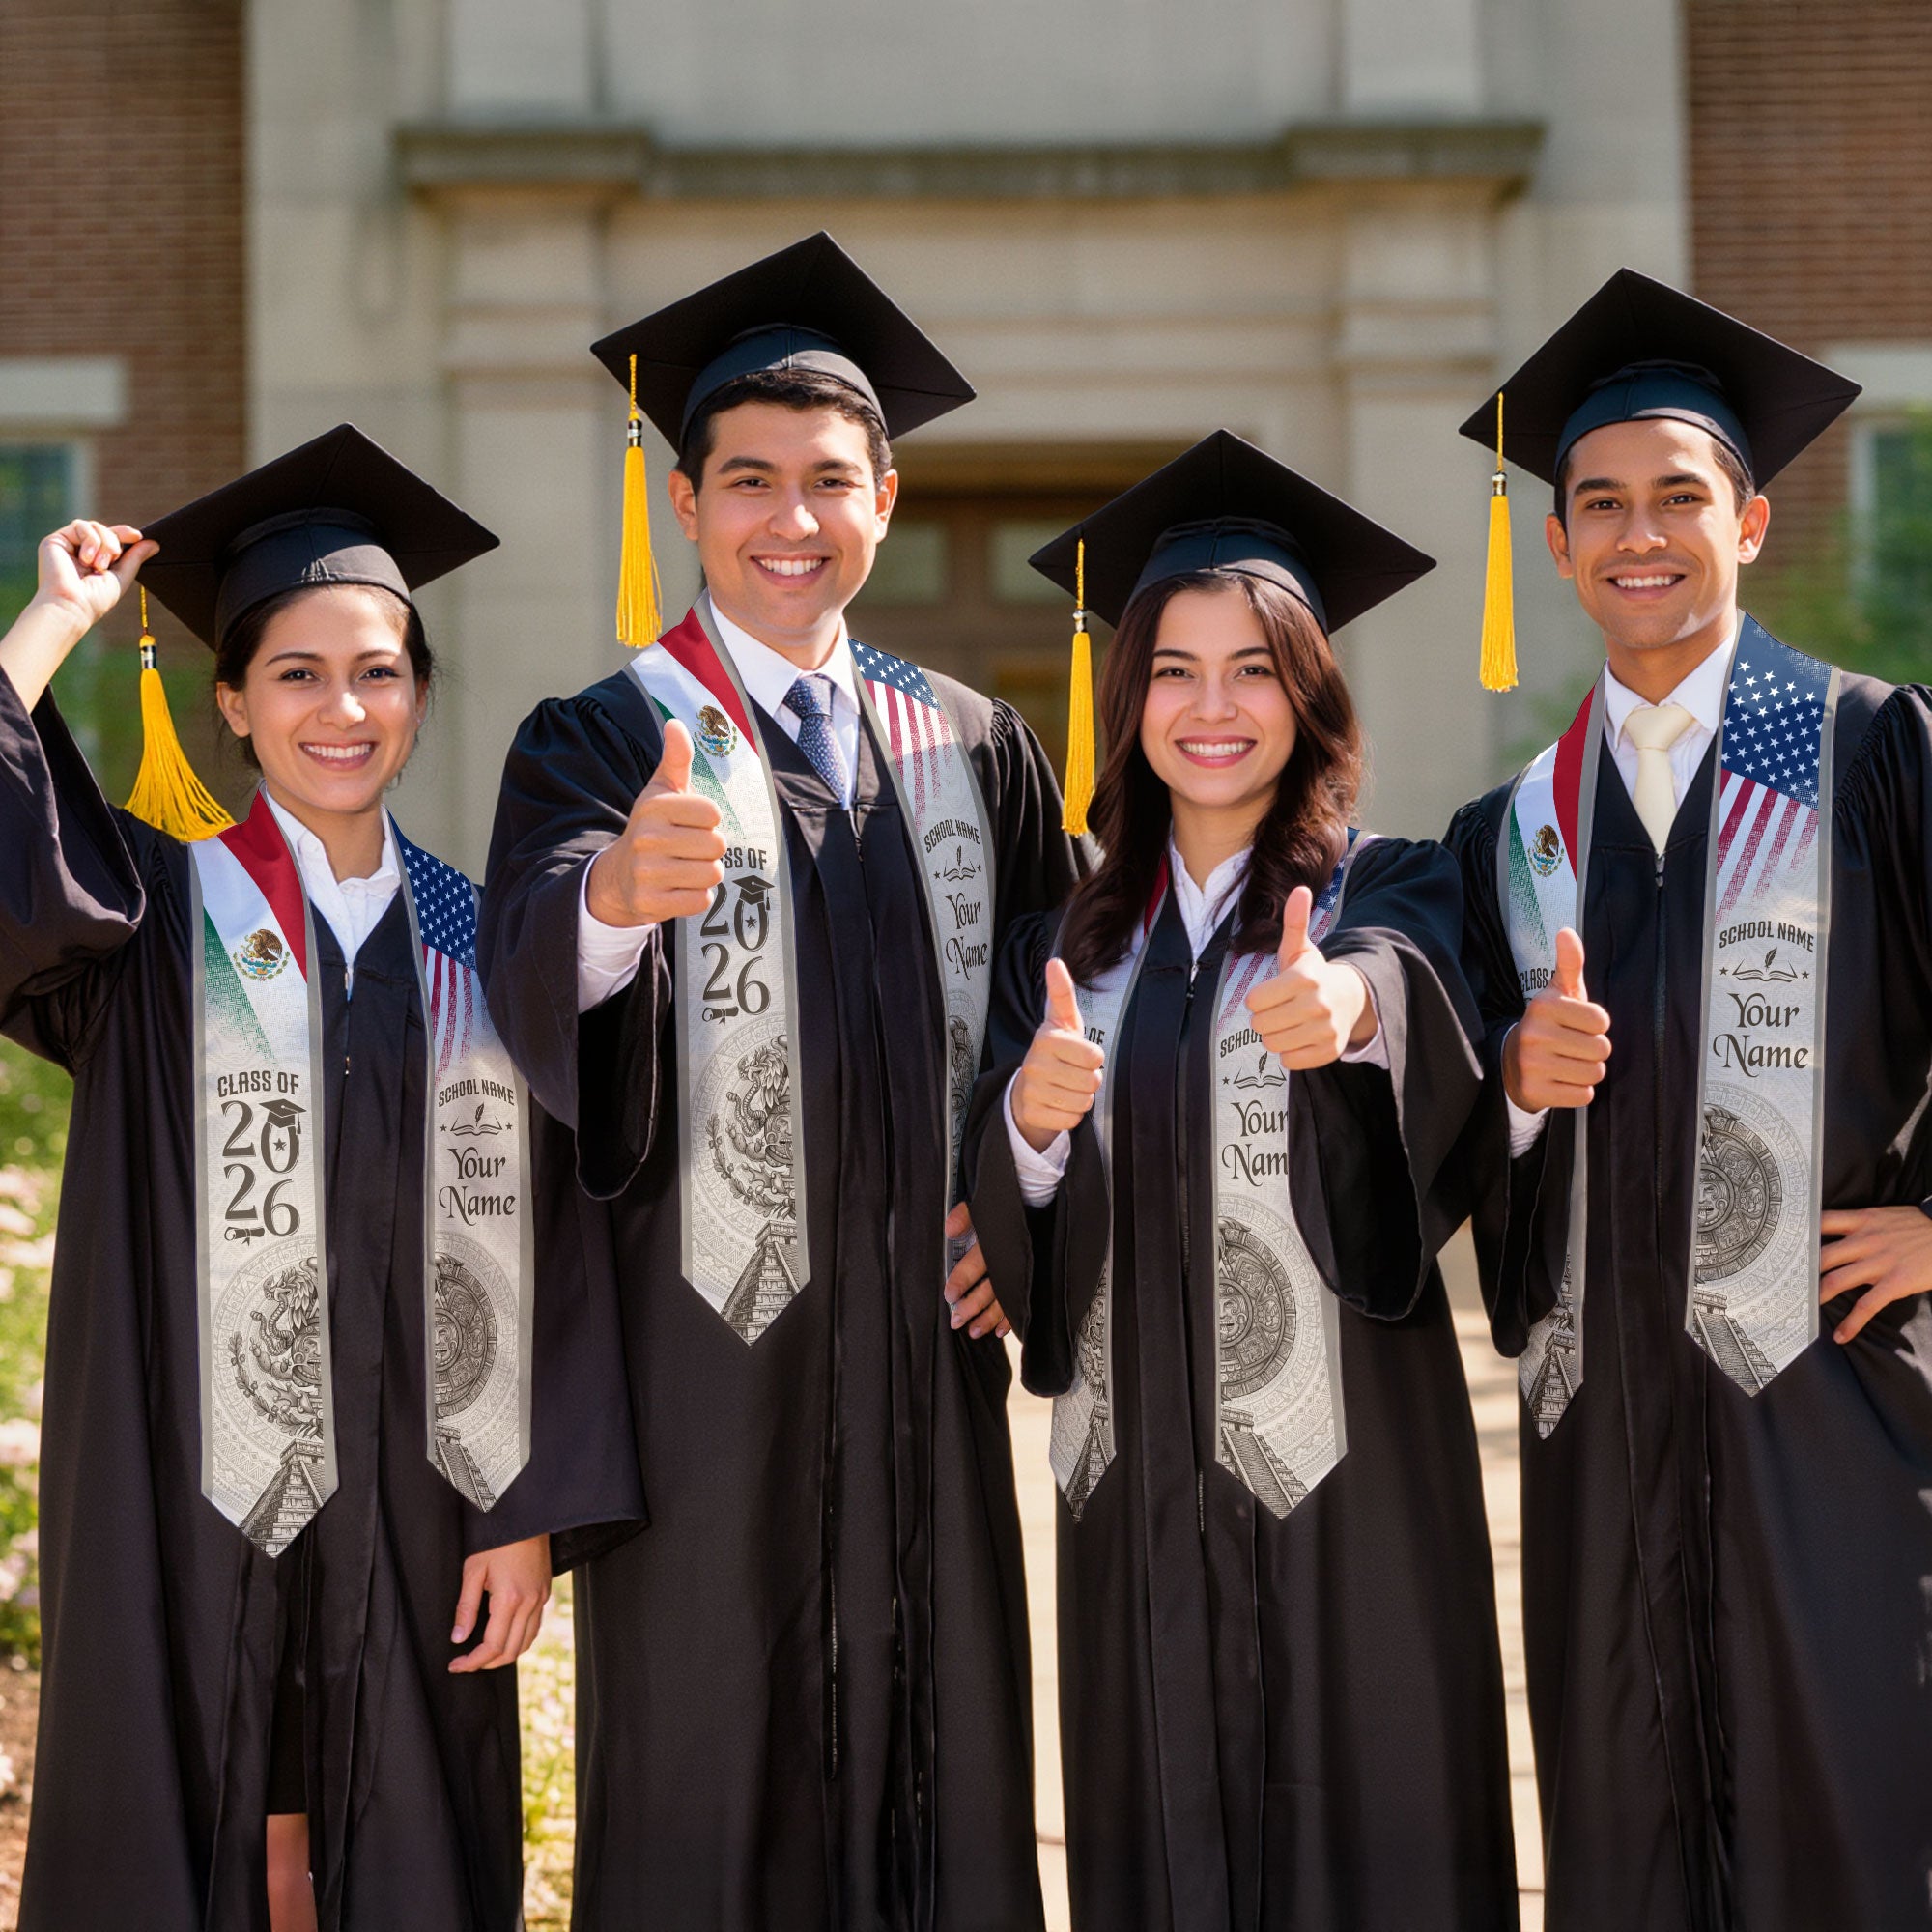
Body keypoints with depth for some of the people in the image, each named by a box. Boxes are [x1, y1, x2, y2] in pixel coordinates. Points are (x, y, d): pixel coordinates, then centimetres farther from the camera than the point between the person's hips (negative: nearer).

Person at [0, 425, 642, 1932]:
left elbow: (542, 1240, 5)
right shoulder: (157, 915, 1)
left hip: (417, 1517, 2)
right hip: (197, 1506, -2)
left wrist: (531, 1511, -2)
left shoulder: (475, 943, 7)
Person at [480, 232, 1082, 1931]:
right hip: (705, 1344, -3)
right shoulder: (601, 743, -2)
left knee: (939, 1760, 8)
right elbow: (534, 976, -22)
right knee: (707, 1783, 2)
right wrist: (618, 890, -44)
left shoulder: (974, 750, 10)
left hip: (925, 1337, 4)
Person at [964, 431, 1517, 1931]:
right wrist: (1030, 1123, -16)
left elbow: (1415, 984, -24)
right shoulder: (1069, 945, 11)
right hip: (1137, 1482, 3)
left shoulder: (1391, 893, 0)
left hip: (1344, 1469, -3)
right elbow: (1004, 1233, 5)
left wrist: (1349, 1003, -47)